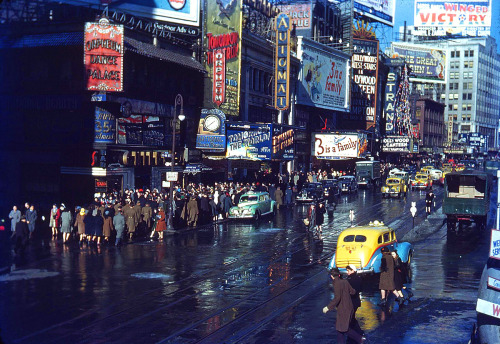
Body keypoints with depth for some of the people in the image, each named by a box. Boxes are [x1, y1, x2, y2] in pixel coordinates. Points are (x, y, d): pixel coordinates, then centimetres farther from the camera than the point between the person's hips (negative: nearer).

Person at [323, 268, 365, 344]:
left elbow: (337, 298, -26)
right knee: (339, 327, 17)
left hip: (343, 309, -9)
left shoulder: (337, 284, -20)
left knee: (345, 328, 1)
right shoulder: (345, 282, 3)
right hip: (349, 307, 9)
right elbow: (353, 291, 11)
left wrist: (328, 307, -20)